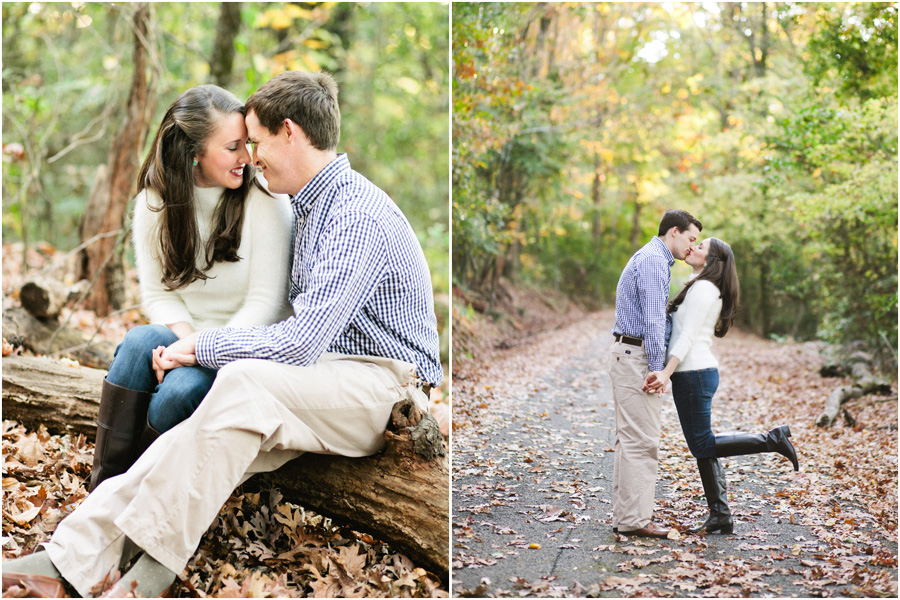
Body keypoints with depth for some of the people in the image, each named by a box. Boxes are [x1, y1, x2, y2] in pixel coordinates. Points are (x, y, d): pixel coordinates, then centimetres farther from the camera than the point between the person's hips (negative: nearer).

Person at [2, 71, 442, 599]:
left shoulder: (357, 214, -18)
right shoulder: (315, 203, 15)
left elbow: (301, 343, -25)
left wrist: (203, 347, -11)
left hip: (383, 385, -8)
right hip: (327, 377, 8)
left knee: (244, 383, -32)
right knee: (204, 434, -17)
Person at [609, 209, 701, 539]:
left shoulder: (652, 259, 22)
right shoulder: (653, 260, -12)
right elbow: (653, 318, -18)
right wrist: (656, 367, -19)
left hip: (631, 356, 11)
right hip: (637, 355, -11)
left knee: (631, 438, 10)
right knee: (641, 440, -9)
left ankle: (626, 515, 14)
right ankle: (634, 519, -6)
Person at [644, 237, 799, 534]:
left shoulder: (701, 288, -13)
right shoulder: (707, 289, 17)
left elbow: (688, 337, -20)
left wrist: (666, 372, -27)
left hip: (694, 373, -10)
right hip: (697, 373, 10)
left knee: (703, 446, -3)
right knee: (702, 447, 9)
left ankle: (772, 439, 1)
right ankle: (720, 517, 12)